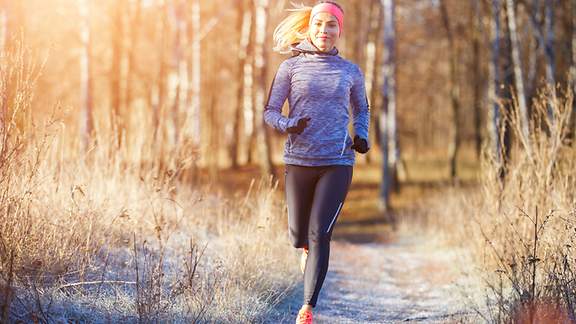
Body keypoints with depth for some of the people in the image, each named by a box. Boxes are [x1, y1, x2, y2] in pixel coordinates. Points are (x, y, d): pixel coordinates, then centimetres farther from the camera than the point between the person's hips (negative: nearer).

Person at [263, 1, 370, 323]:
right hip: (299, 161, 1)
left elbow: (362, 109, 24)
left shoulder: (351, 71, 8)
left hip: (337, 163, -1)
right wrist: (288, 125, -18)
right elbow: (270, 112, 3)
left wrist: (362, 135, 4)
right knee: (299, 237, 9)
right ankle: (310, 256, 47)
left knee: (320, 234, -14)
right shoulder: (291, 67, 3)